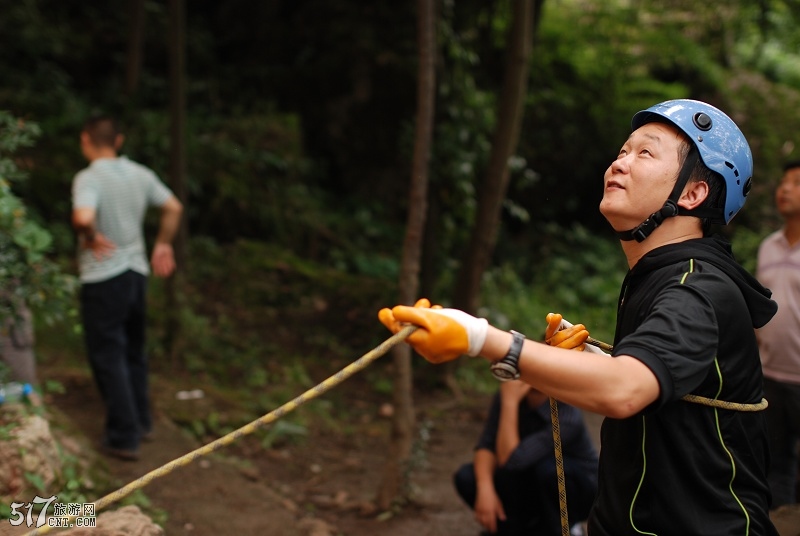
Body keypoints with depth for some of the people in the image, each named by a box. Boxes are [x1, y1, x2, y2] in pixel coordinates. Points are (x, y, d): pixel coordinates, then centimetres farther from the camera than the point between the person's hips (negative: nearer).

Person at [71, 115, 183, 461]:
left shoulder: (88, 178, -18)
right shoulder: (139, 174, 2)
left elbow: (83, 217, -36)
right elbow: (173, 207, 11)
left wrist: (91, 237, -16)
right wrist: (163, 244, 20)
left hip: (103, 278, -7)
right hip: (136, 272, 7)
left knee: (107, 357, 2)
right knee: (133, 352, 20)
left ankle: (124, 438, 5)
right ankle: (141, 421, 31)